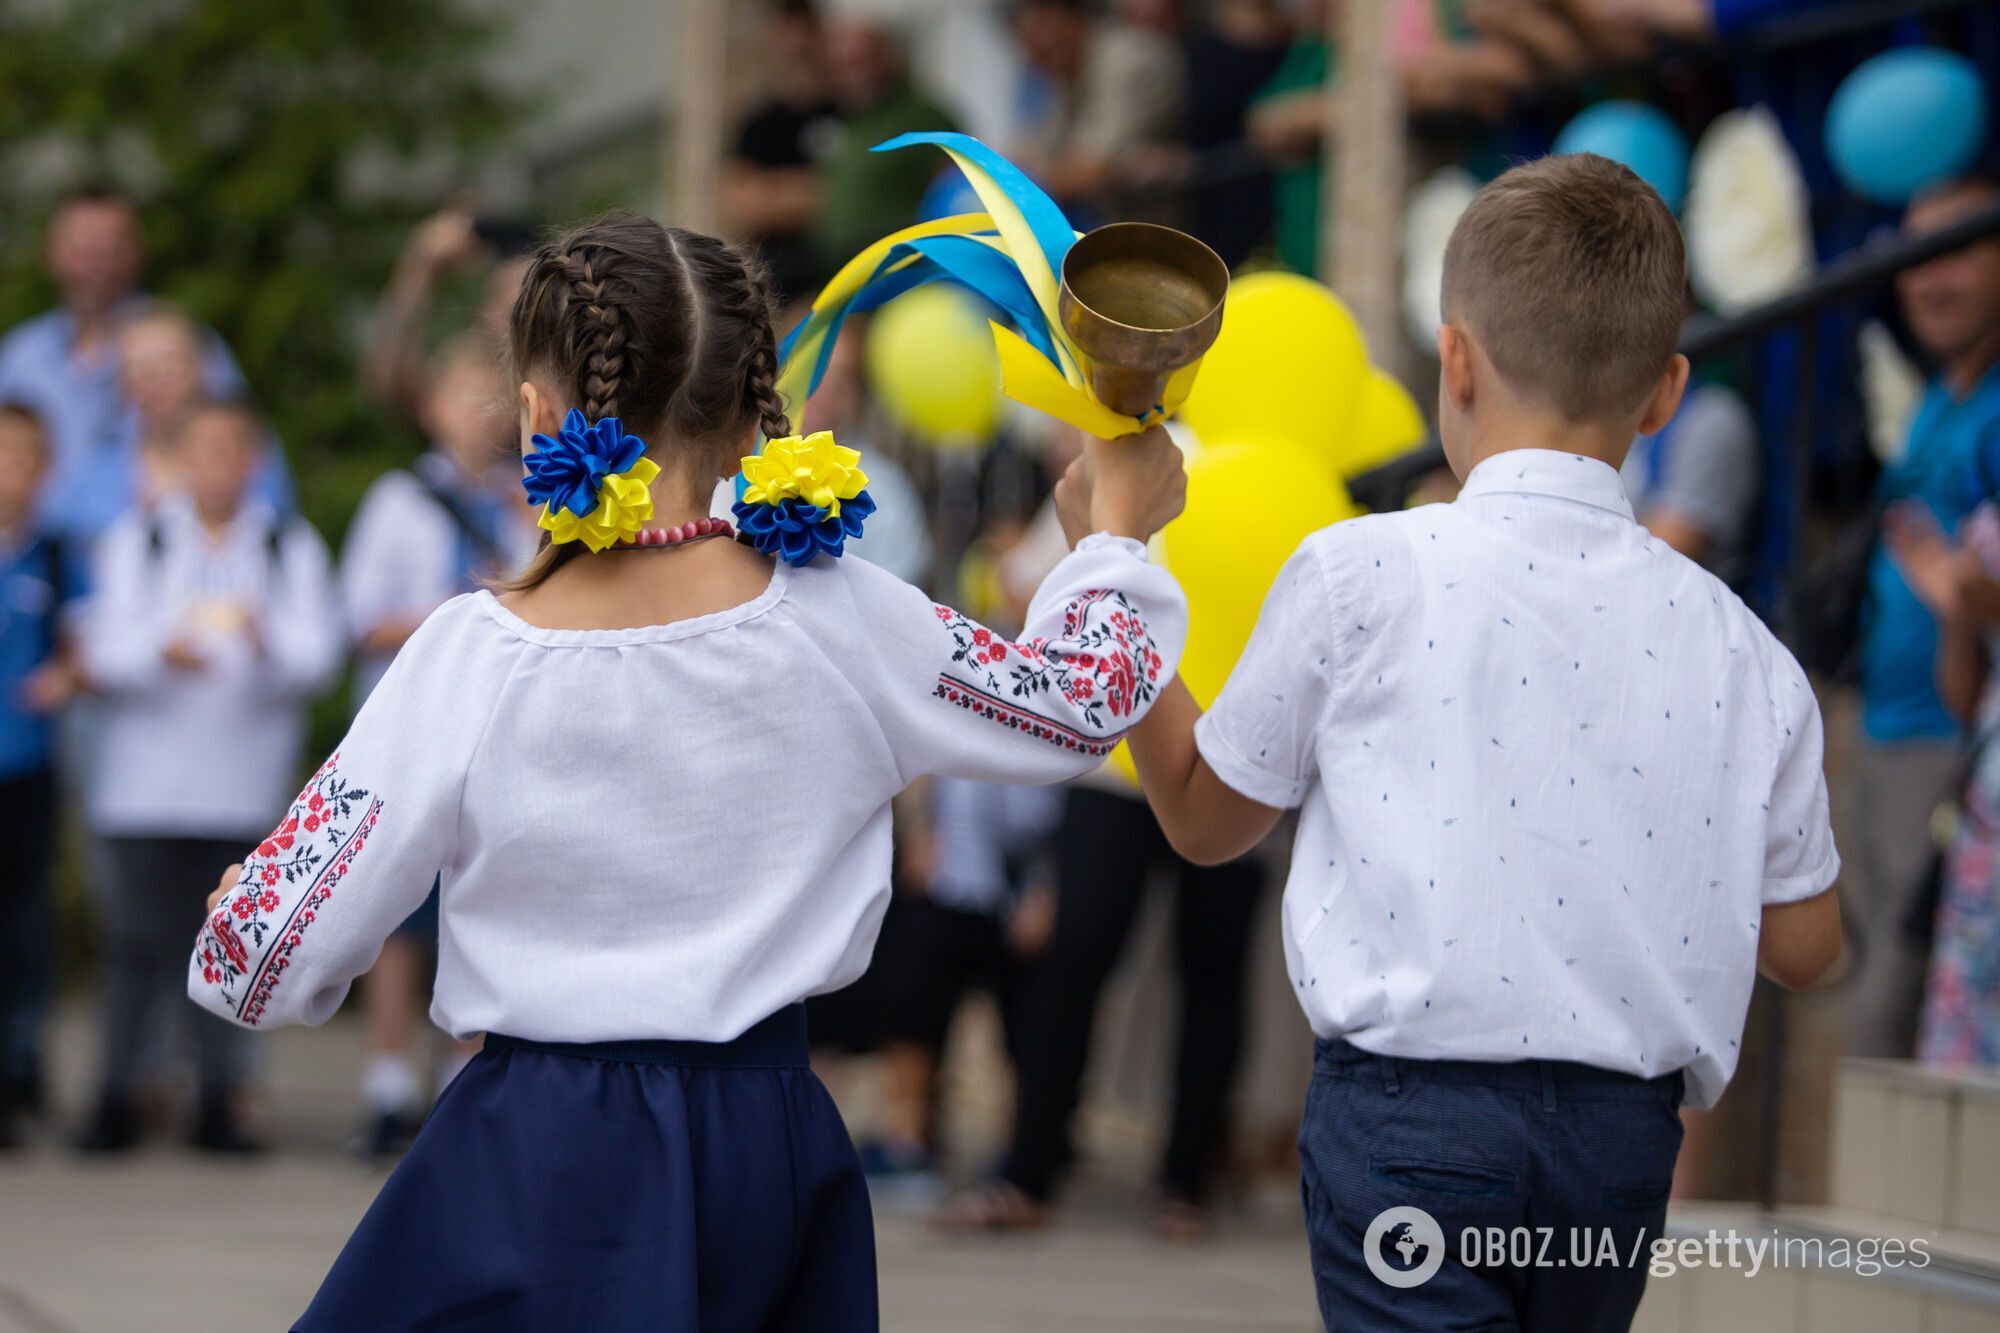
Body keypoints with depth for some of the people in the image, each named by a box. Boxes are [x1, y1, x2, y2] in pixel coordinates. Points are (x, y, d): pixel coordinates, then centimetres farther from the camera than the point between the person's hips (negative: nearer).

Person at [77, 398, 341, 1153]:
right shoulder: (135, 542, 10)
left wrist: (268, 641, -22)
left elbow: (319, 654, 0)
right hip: (147, 776, 0)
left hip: (245, 786, 0)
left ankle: (220, 1104, 5)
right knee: (140, 937, -4)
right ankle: (117, 1098, 3)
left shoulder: (292, 547, 11)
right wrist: (161, 651, -22)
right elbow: (107, 651, -1)